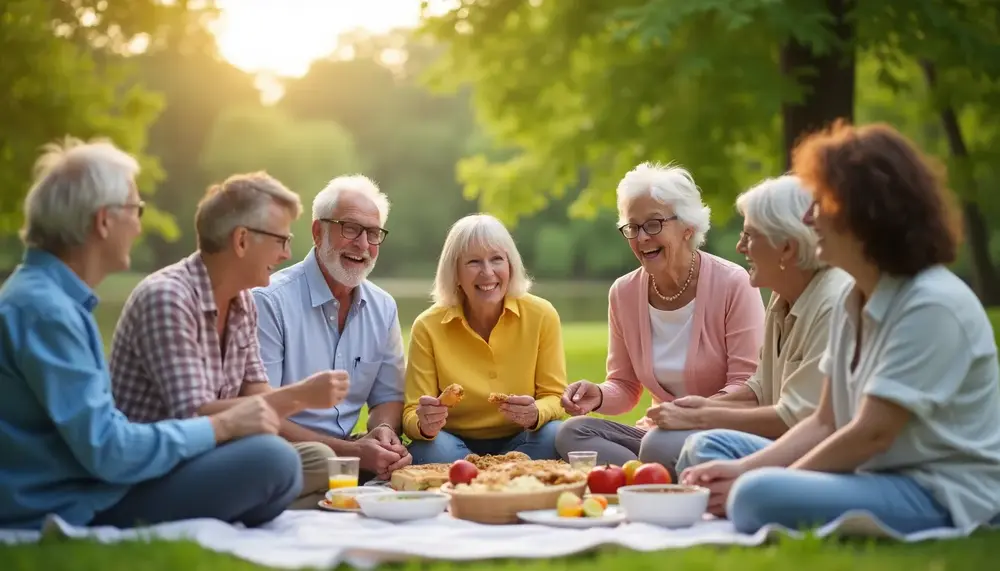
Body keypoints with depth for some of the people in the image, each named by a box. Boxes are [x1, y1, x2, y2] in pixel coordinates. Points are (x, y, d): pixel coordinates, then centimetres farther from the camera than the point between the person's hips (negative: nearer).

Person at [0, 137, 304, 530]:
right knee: (272, 460, -19)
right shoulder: (42, 309, -18)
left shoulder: (49, 295, 13)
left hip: (75, 501, 10)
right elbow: (107, 451, -22)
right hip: (73, 513, -10)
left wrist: (220, 424, 8)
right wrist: (221, 426, -12)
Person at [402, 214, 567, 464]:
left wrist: (535, 414, -28)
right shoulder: (428, 327, -10)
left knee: (556, 436, -30)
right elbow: (411, 416, -9)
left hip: (521, 444, 1)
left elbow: (554, 397, -4)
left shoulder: (542, 316, -8)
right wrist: (425, 425, -34)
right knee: (429, 450, -34)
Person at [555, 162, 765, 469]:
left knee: (664, 445, -38)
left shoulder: (733, 284, -9)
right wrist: (599, 396, -11)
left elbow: (748, 387, -11)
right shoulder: (623, 293, 5)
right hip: (658, 430, 6)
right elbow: (625, 386, 12)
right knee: (573, 432, -21)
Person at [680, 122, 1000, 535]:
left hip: (942, 497, -10)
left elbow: (872, 434, -21)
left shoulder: (932, 306, -19)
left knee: (760, 497, -33)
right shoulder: (853, 301, 10)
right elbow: (825, 424, 10)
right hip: (879, 475, 10)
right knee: (713, 446, 12)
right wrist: (743, 469, -5)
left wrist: (754, 483, -14)